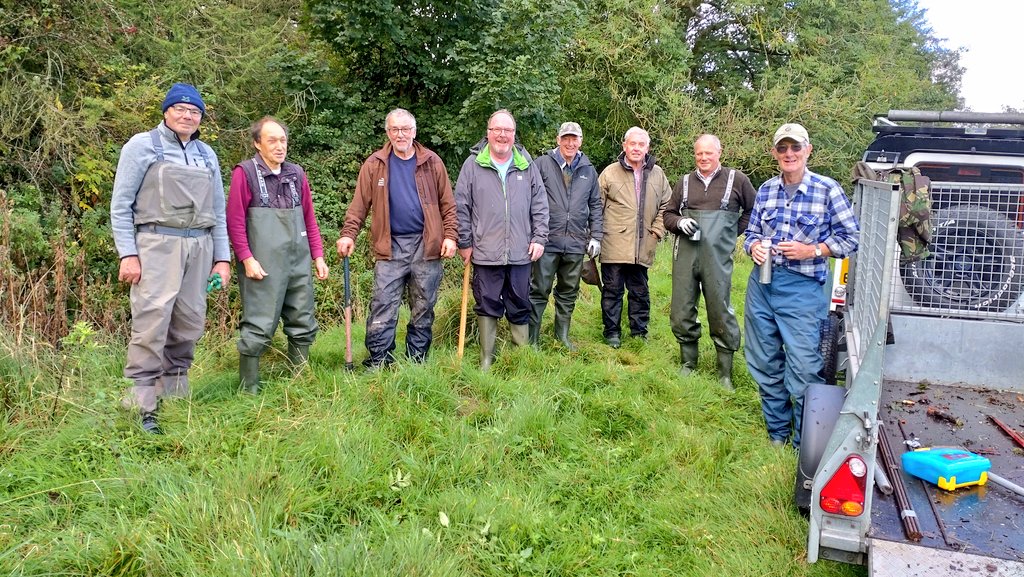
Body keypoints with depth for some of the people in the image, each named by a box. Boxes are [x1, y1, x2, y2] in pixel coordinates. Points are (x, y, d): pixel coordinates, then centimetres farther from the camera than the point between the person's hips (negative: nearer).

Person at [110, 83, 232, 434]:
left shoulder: (207, 154, 18)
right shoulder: (142, 146, 4)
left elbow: (218, 211, 19)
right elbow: (121, 204, 0)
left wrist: (222, 257, 13)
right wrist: (127, 254, -9)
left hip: (199, 246, 5)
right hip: (158, 243, -5)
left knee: (189, 325, 5)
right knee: (152, 322, -12)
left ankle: (175, 396, 15)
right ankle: (142, 406, -8)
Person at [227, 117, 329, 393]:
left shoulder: (297, 173, 12)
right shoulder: (245, 172, -4)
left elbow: (310, 219, 15)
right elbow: (235, 221, -7)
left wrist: (318, 256, 11)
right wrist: (247, 259, -13)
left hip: (299, 263, 6)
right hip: (262, 266, -6)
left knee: (303, 326, 11)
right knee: (258, 328, -3)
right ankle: (249, 389, 10)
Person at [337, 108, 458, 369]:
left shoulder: (432, 162, 4)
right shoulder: (375, 165, 3)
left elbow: (447, 204, 5)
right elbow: (359, 204, 1)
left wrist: (450, 235, -3)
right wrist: (348, 234, -10)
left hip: (426, 245, 1)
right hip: (390, 247, -1)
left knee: (423, 309, 9)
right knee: (382, 307, -3)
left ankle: (417, 362, 21)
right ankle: (377, 362, 6)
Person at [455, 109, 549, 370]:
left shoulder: (527, 164, 8)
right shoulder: (473, 164, 2)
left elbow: (540, 204, 10)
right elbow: (461, 206, 2)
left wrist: (539, 238, 3)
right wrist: (465, 243, 0)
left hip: (520, 252, 2)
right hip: (485, 252, -1)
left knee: (520, 306, 10)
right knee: (487, 306, 6)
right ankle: (486, 359, 17)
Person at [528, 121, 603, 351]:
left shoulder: (588, 170, 12)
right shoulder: (543, 164, 0)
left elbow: (595, 205, 16)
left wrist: (596, 236, 9)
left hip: (576, 243, 4)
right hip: (548, 241, -4)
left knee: (569, 293, 13)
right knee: (539, 291, 0)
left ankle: (562, 336, 26)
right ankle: (532, 338, 9)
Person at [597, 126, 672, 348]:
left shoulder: (657, 174, 8)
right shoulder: (610, 172, -1)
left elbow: (666, 205, 15)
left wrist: (657, 230, 4)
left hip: (642, 247, 3)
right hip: (614, 245, -3)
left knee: (640, 291, 12)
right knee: (613, 290, 4)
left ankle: (639, 332, 24)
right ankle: (612, 332, 16)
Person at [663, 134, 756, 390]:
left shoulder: (736, 179, 6)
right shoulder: (685, 182, 14)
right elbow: (668, 215, 19)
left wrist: (735, 232, 5)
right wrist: (680, 223, -2)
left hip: (718, 259, -3)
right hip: (685, 256, 3)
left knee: (721, 313, -1)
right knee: (681, 313, 6)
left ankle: (726, 373, 11)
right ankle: (688, 364, 23)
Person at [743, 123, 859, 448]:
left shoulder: (828, 190, -6)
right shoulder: (766, 190, 8)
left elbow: (851, 237, -2)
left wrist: (812, 251, -15)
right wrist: (754, 247, -5)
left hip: (802, 289, -5)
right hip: (762, 284, 5)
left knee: (803, 369, -6)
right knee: (765, 365, 14)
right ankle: (777, 434, 31)